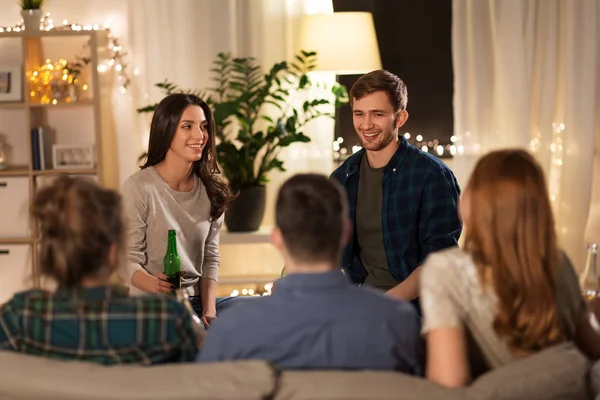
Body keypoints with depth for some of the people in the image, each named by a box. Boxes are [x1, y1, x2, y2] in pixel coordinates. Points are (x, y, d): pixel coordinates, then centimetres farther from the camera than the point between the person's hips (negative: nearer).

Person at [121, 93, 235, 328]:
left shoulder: (211, 190, 8)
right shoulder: (139, 187, -9)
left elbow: (210, 258, 8)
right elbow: (129, 261, -8)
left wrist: (209, 311, -7)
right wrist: (156, 285, -29)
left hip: (196, 300, 5)